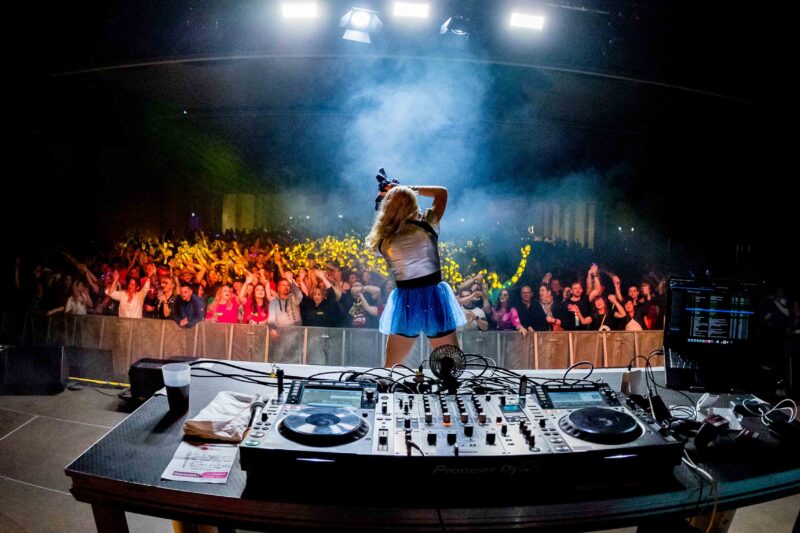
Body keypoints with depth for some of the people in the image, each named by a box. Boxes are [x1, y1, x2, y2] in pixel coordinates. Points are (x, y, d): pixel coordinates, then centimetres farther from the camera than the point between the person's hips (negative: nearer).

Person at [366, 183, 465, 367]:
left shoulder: (384, 241, -2)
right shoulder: (427, 225, -6)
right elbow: (442, 192, 10)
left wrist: (392, 195, 18)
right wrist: (410, 189, 8)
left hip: (406, 302, 2)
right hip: (434, 298, -1)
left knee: (391, 367, 19)